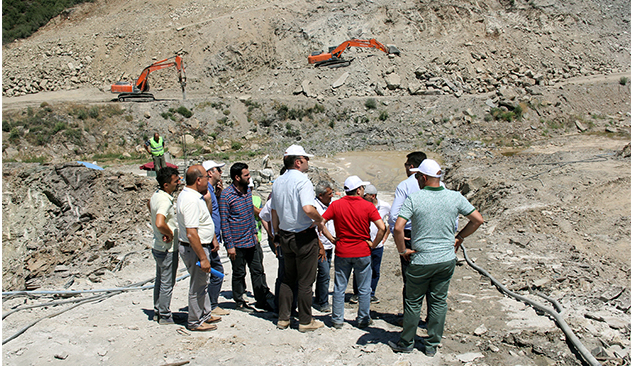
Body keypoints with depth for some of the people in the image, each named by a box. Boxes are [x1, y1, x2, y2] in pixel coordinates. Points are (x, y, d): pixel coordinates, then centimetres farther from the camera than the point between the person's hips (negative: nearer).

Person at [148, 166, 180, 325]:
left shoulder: (156, 194, 3)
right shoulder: (165, 200, -26)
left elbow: (149, 204, 27)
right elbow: (160, 224, -40)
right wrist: (170, 234, -20)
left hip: (158, 246, 10)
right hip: (168, 249, -10)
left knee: (160, 280, 20)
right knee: (167, 283, 3)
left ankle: (158, 311, 32)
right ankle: (165, 316, 14)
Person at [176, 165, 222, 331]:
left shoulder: (190, 195, 8)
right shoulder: (191, 200, -26)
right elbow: (191, 234, -30)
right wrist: (203, 258, -27)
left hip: (199, 247, 11)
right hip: (195, 249, -11)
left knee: (202, 283, 22)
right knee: (197, 286, 4)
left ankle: (205, 314, 37)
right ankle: (195, 321, 19)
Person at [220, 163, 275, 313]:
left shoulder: (248, 190, 7)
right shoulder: (226, 195, -14)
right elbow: (224, 222, -13)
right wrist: (229, 245, -14)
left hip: (252, 241, 6)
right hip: (237, 243, -6)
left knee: (258, 271, 12)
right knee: (239, 274, 8)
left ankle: (262, 299, 23)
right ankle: (239, 302, 24)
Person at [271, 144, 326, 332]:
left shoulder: (277, 182, 8)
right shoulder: (302, 180, -16)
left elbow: (274, 212, 14)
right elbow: (308, 209, -30)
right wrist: (320, 220, -11)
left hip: (285, 236, 7)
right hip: (304, 236, -7)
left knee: (287, 279, 18)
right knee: (305, 281, 4)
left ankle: (283, 318, 23)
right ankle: (306, 321, 14)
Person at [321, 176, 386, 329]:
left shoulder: (336, 205, -3)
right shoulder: (367, 206, -9)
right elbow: (382, 228, -17)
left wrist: (332, 239, -1)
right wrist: (373, 244, -5)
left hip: (341, 252, 2)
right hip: (362, 253, -2)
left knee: (339, 288, 12)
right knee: (364, 289, 13)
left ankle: (337, 319, 18)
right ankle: (363, 319, 21)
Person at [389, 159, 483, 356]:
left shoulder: (413, 199, -14)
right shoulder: (455, 197, -3)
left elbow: (398, 228, -21)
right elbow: (478, 220, 4)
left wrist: (402, 250, -6)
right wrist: (459, 237, 12)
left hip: (421, 261, -3)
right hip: (447, 259, 3)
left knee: (413, 302, 12)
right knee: (439, 301, 15)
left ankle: (406, 343, 26)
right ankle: (432, 345, 24)